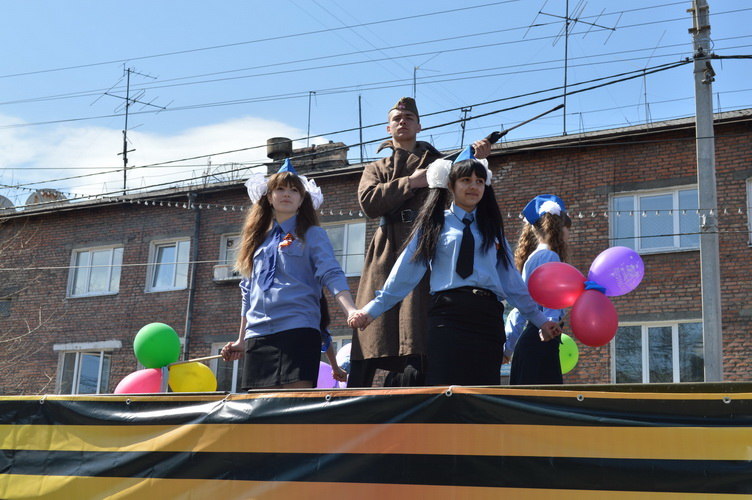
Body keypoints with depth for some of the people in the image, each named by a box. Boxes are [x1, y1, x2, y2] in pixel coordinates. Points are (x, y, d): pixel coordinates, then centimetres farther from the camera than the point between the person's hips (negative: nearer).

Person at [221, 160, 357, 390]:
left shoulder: (312, 235, 8)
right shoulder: (258, 239, 21)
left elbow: (331, 275, -7)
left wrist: (351, 311, -24)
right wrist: (241, 341, 23)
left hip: (297, 330, -4)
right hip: (258, 336, 5)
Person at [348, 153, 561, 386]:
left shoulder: (492, 227, 19)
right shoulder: (435, 223, 10)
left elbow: (510, 279, 20)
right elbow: (406, 272, 8)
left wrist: (539, 319, 19)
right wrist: (372, 310, 4)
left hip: (488, 317, 3)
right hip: (448, 315, -3)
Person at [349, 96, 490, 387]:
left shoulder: (437, 163, 23)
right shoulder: (376, 169, 24)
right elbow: (369, 202, 4)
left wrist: (475, 159, -10)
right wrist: (410, 183, -4)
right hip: (387, 253, 1)